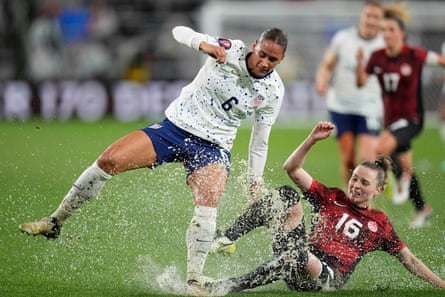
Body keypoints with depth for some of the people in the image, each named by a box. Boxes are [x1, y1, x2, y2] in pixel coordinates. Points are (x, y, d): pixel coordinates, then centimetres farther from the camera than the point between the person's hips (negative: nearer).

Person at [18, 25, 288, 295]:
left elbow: (260, 142, 6)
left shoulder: (273, 92, -7)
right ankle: (55, 222, 0)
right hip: (175, 127, 1)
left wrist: (255, 182, 7)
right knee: (109, 160, -14)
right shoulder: (230, 51, -10)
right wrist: (203, 43, -29)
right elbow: (180, 32, -9)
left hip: (213, 148, 0)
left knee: (207, 209, -27)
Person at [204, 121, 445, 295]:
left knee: (300, 257, -43)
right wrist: (313, 139, 0)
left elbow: (410, 261, 17)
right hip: (299, 262, 3)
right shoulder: (332, 198, 18)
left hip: (329, 277, -3)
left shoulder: (380, 224, 13)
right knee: (287, 195, -14)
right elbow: (292, 169, 12)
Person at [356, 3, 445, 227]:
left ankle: (403, 178, -4)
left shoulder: (414, 55, -14)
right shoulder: (377, 57, -1)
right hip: (391, 119, 6)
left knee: (382, 148, -32)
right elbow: (361, 82, -2)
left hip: (411, 118, -6)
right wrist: (359, 63, -17)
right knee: (405, 168, 16)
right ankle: (422, 209, 36)